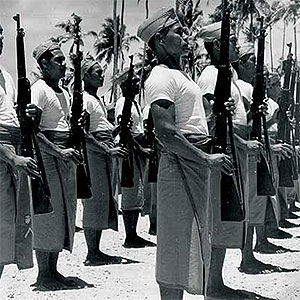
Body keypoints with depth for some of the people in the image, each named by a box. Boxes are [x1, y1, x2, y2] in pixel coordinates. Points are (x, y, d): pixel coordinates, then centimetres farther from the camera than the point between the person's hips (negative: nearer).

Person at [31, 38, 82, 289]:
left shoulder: (64, 92, 16)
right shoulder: (39, 89, -10)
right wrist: (60, 152, -24)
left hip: (65, 156, 8)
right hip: (47, 155, -8)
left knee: (64, 213, 10)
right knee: (48, 213, -4)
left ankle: (53, 269, 20)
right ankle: (43, 274, 5)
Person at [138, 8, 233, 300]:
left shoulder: (179, 74, 19)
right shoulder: (161, 78, -13)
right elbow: (166, 133, -22)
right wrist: (207, 158, -21)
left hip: (197, 163, 10)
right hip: (180, 165, -10)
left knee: (192, 240, 15)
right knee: (178, 243, -6)